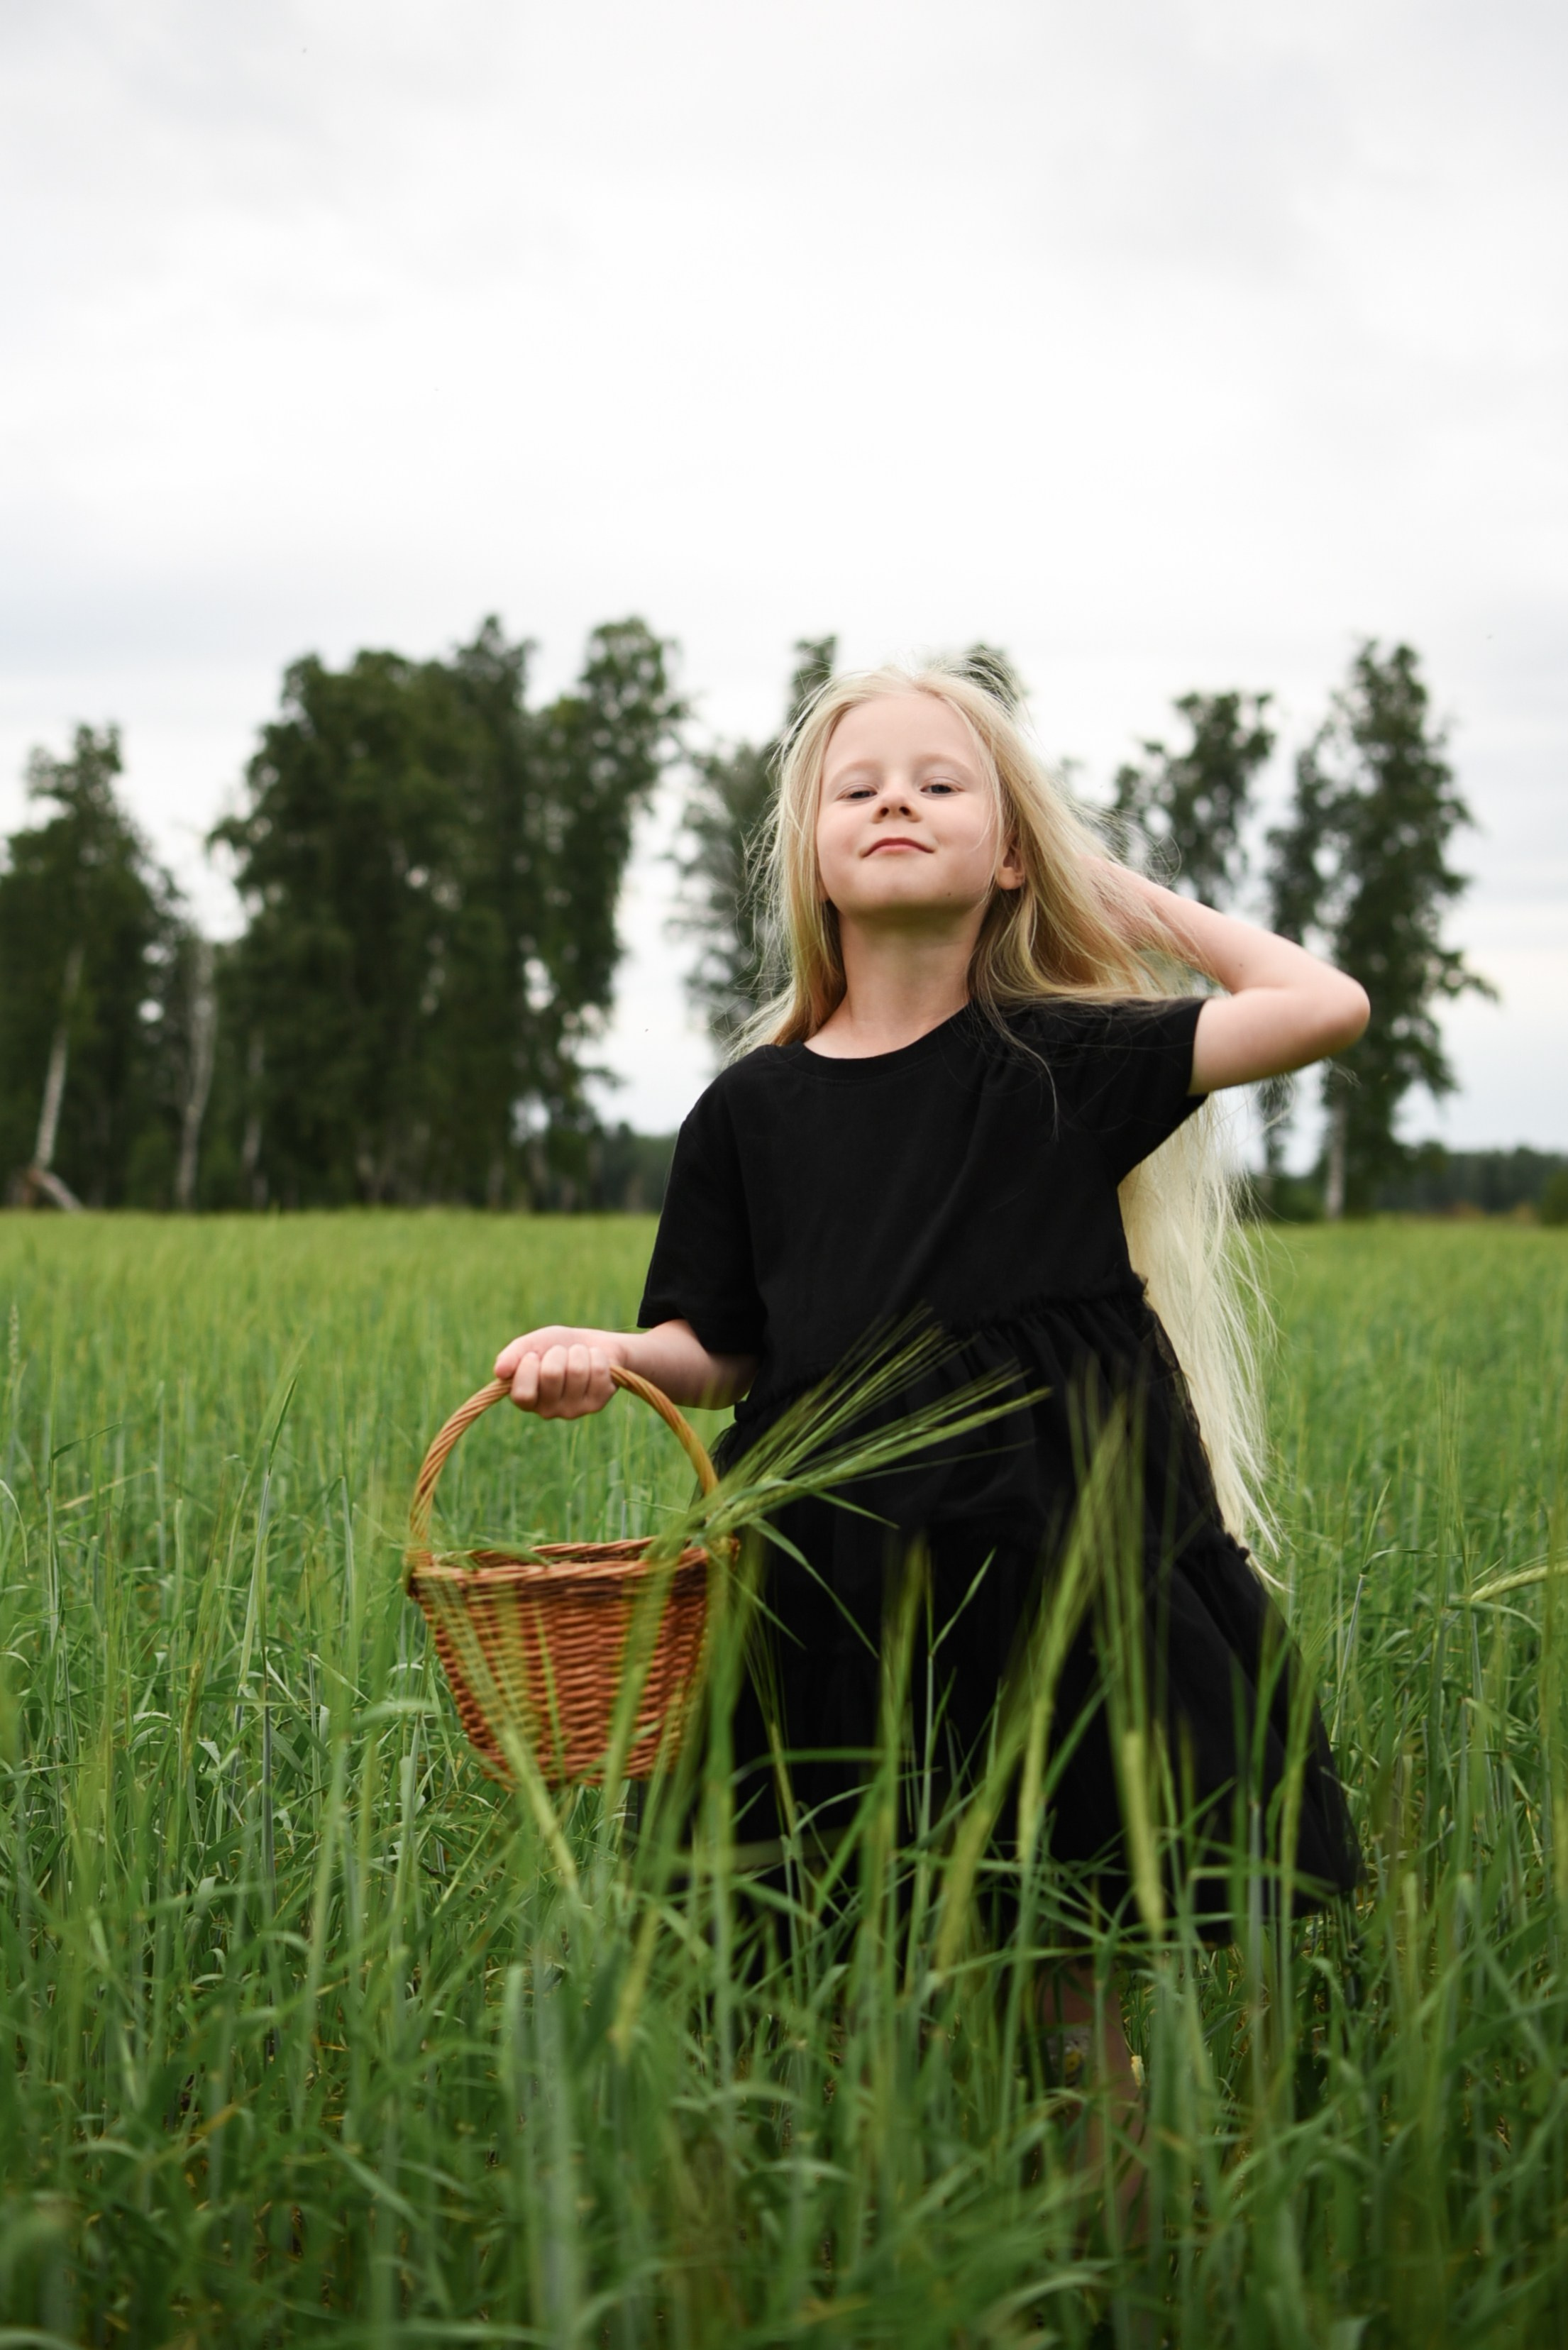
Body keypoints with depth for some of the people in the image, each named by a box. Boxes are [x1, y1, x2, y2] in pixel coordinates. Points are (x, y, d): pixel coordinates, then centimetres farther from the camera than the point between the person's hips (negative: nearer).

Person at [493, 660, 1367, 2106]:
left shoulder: (1063, 1060, 0)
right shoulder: (754, 1107, 4)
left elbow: (1329, 1005, -6)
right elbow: (725, 1350, 10)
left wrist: (1135, 898, 4)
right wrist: (610, 1359, -10)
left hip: (1059, 1553, -1)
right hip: (843, 1584, 1)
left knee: (1086, 1985, 5)